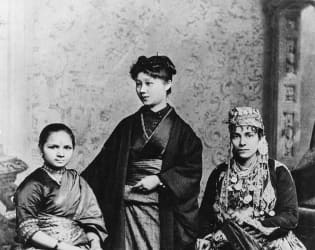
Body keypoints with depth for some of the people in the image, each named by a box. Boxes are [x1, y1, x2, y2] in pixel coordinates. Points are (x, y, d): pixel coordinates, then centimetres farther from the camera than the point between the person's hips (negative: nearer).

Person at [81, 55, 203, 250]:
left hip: (163, 210, -2)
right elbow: (104, 163, 11)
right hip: (127, 208, 2)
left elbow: (192, 168, -6)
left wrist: (159, 179, -14)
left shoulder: (179, 129, 1)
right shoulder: (127, 126, 10)